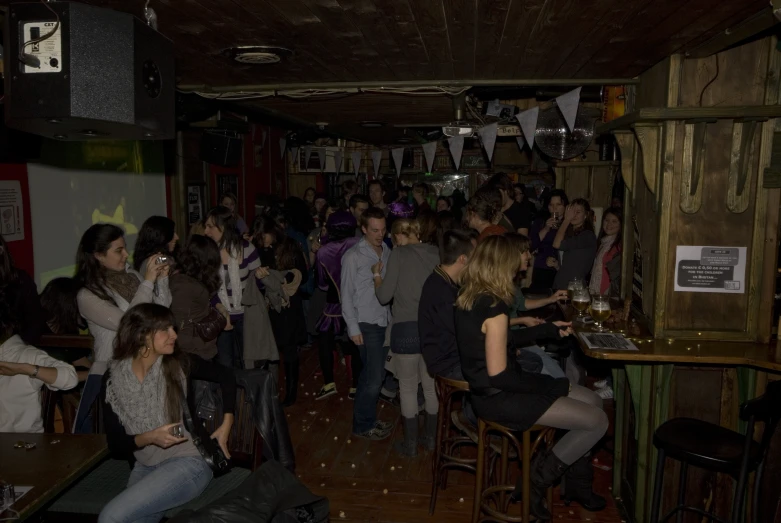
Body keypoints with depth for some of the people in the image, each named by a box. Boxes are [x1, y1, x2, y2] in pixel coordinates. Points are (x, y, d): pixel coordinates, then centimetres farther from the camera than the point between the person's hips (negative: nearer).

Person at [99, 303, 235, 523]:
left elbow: (226, 376, 5)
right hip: (145, 468, 4)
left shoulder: (178, 364, -10)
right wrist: (149, 438, -22)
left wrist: (226, 424, -1)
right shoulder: (113, 379, -6)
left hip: (188, 462, -3)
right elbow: (116, 445, -3)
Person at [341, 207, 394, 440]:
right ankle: (363, 425, 13)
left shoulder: (387, 252, 9)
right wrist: (353, 328, -8)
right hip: (366, 324, -5)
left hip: (385, 322, 5)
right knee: (374, 377, -4)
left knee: (373, 375, 13)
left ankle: (368, 419, 28)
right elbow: (347, 295, -6)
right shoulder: (353, 257, -6)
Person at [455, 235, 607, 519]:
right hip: (498, 399, -9)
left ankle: (576, 482, 27)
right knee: (597, 421, -7)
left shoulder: (468, 297, 3)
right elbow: (499, 375, -24)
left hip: (489, 388, 9)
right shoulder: (493, 308, -25)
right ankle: (536, 482, 7)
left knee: (593, 401, 15)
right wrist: (556, 385, -12)